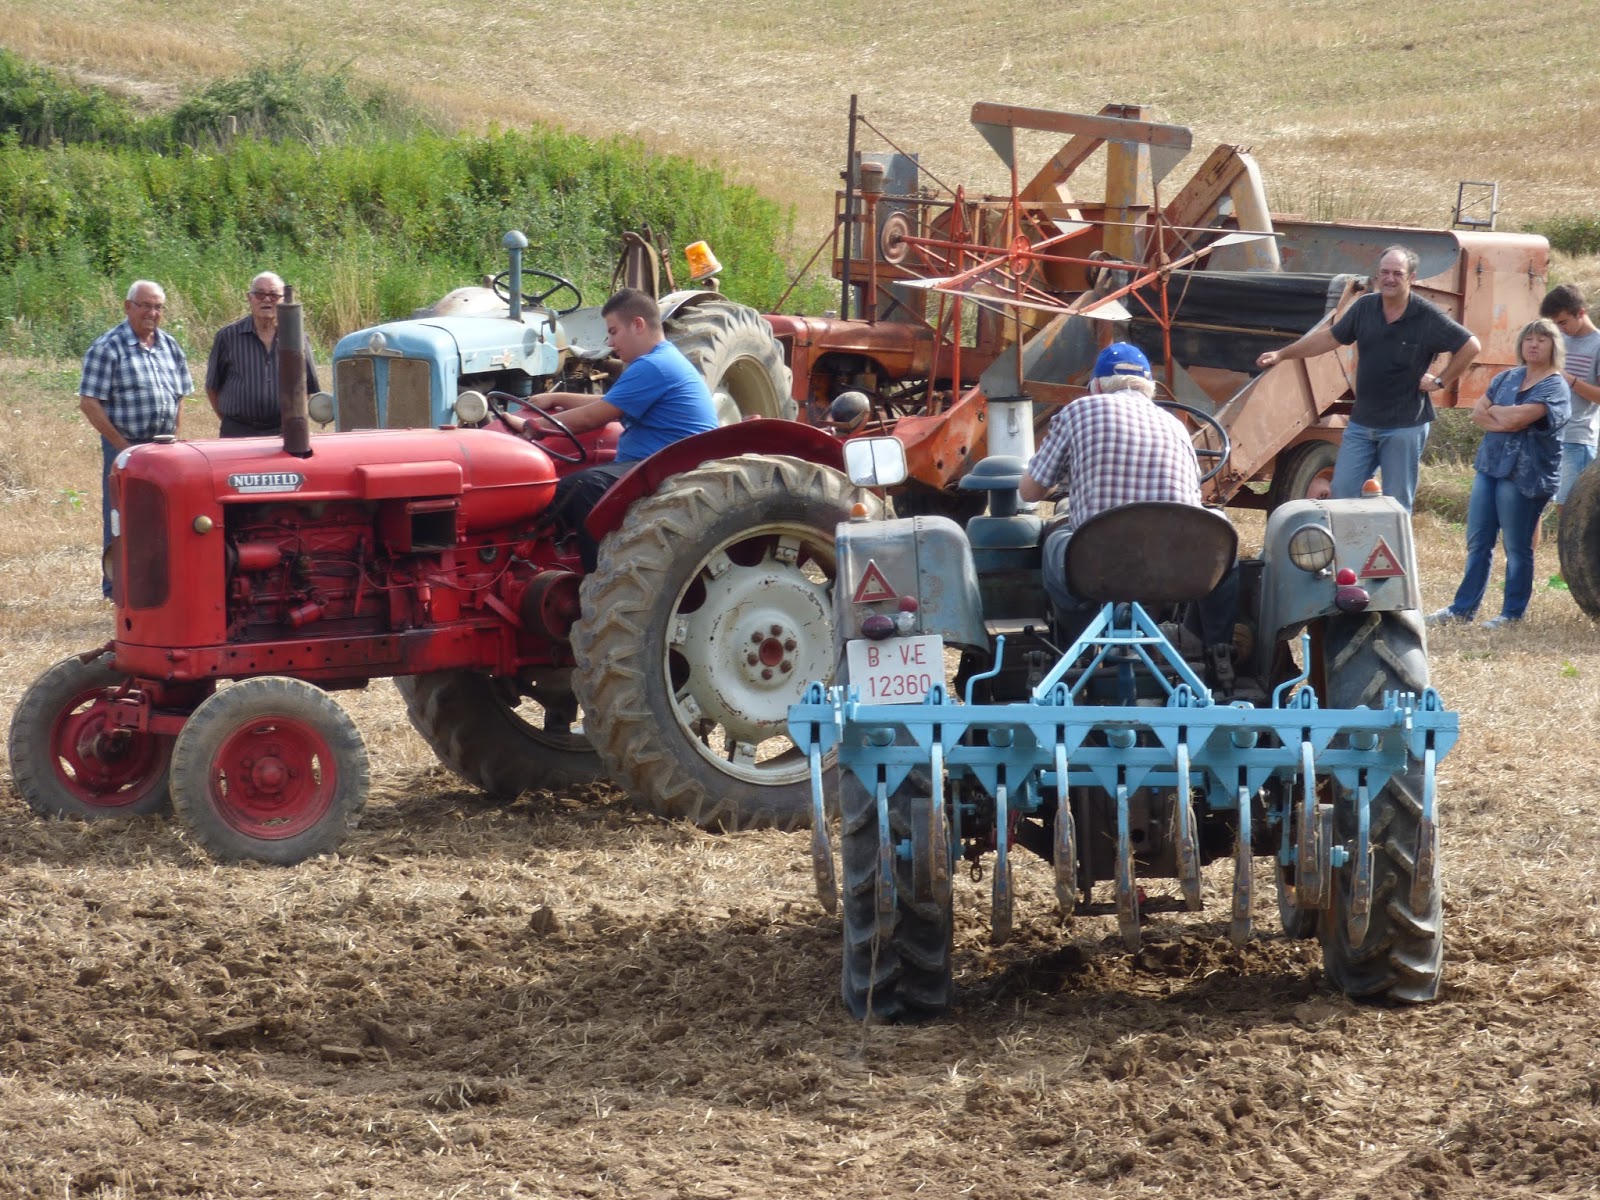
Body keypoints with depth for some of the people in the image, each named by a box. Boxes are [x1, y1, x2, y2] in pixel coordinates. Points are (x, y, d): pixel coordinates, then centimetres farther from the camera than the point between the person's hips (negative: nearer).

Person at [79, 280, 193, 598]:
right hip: (125, 447, -6)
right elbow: (89, 403, -13)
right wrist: (122, 446, -12)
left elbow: (180, 396, 19)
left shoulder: (169, 346, 11)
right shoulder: (107, 348, -9)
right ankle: (116, 590, 7)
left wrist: (172, 438, 7)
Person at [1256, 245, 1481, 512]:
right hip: (1362, 423, 5)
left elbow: (1470, 346, -12)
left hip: (1404, 427, -5)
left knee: (1397, 504, 3)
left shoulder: (1427, 318, -13)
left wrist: (1441, 381, -10)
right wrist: (1282, 354, 12)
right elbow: (1329, 337, 12)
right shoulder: (1364, 307, 1)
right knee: (1342, 493, 4)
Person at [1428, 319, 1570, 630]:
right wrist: (1504, 423, -11)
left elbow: (1519, 416, -22)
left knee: (1517, 547, 1)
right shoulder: (1507, 378, 13)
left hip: (1524, 474, -7)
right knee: (1477, 542, 10)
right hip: (1490, 465, 7)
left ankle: (1513, 613, 10)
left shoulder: (1555, 388, -10)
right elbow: (1477, 413, 6)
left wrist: (1493, 410, -3)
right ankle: (1463, 608, 17)